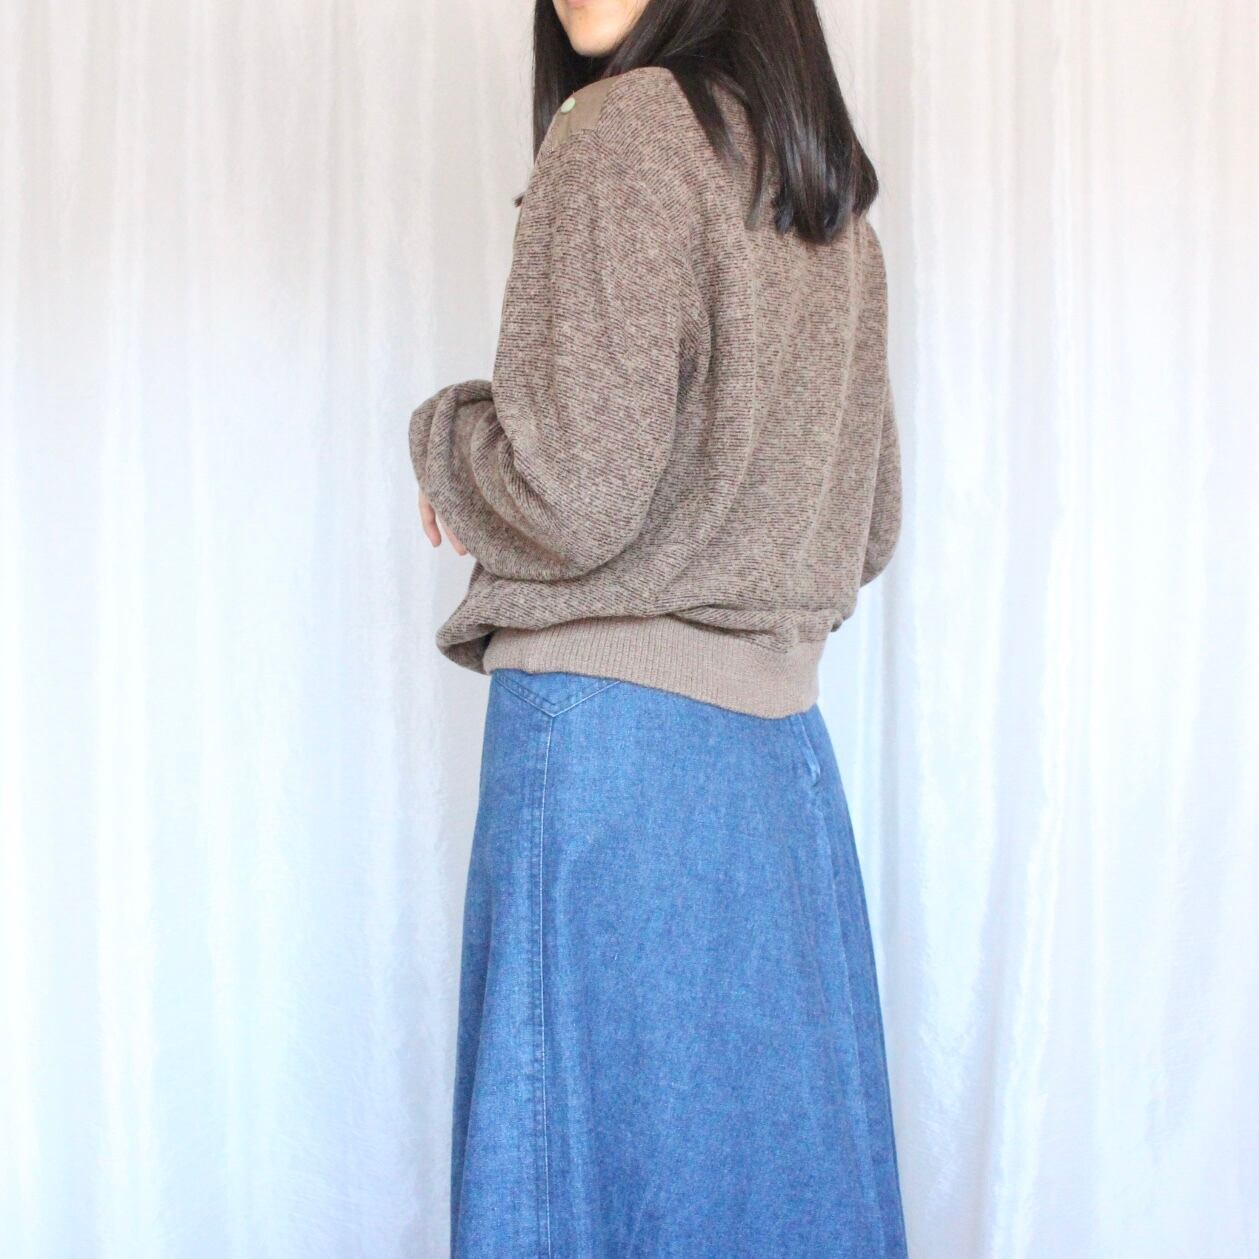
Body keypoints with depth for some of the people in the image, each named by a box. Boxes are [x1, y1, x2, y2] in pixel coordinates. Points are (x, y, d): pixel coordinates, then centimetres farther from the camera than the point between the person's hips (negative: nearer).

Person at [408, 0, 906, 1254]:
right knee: (776, 1145, 14)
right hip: (780, 741, 8)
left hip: (611, 730, -8)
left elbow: (574, 496, -16)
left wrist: (441, 432, 2)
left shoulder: (629, 128, -9)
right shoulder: (833, 196, 15)